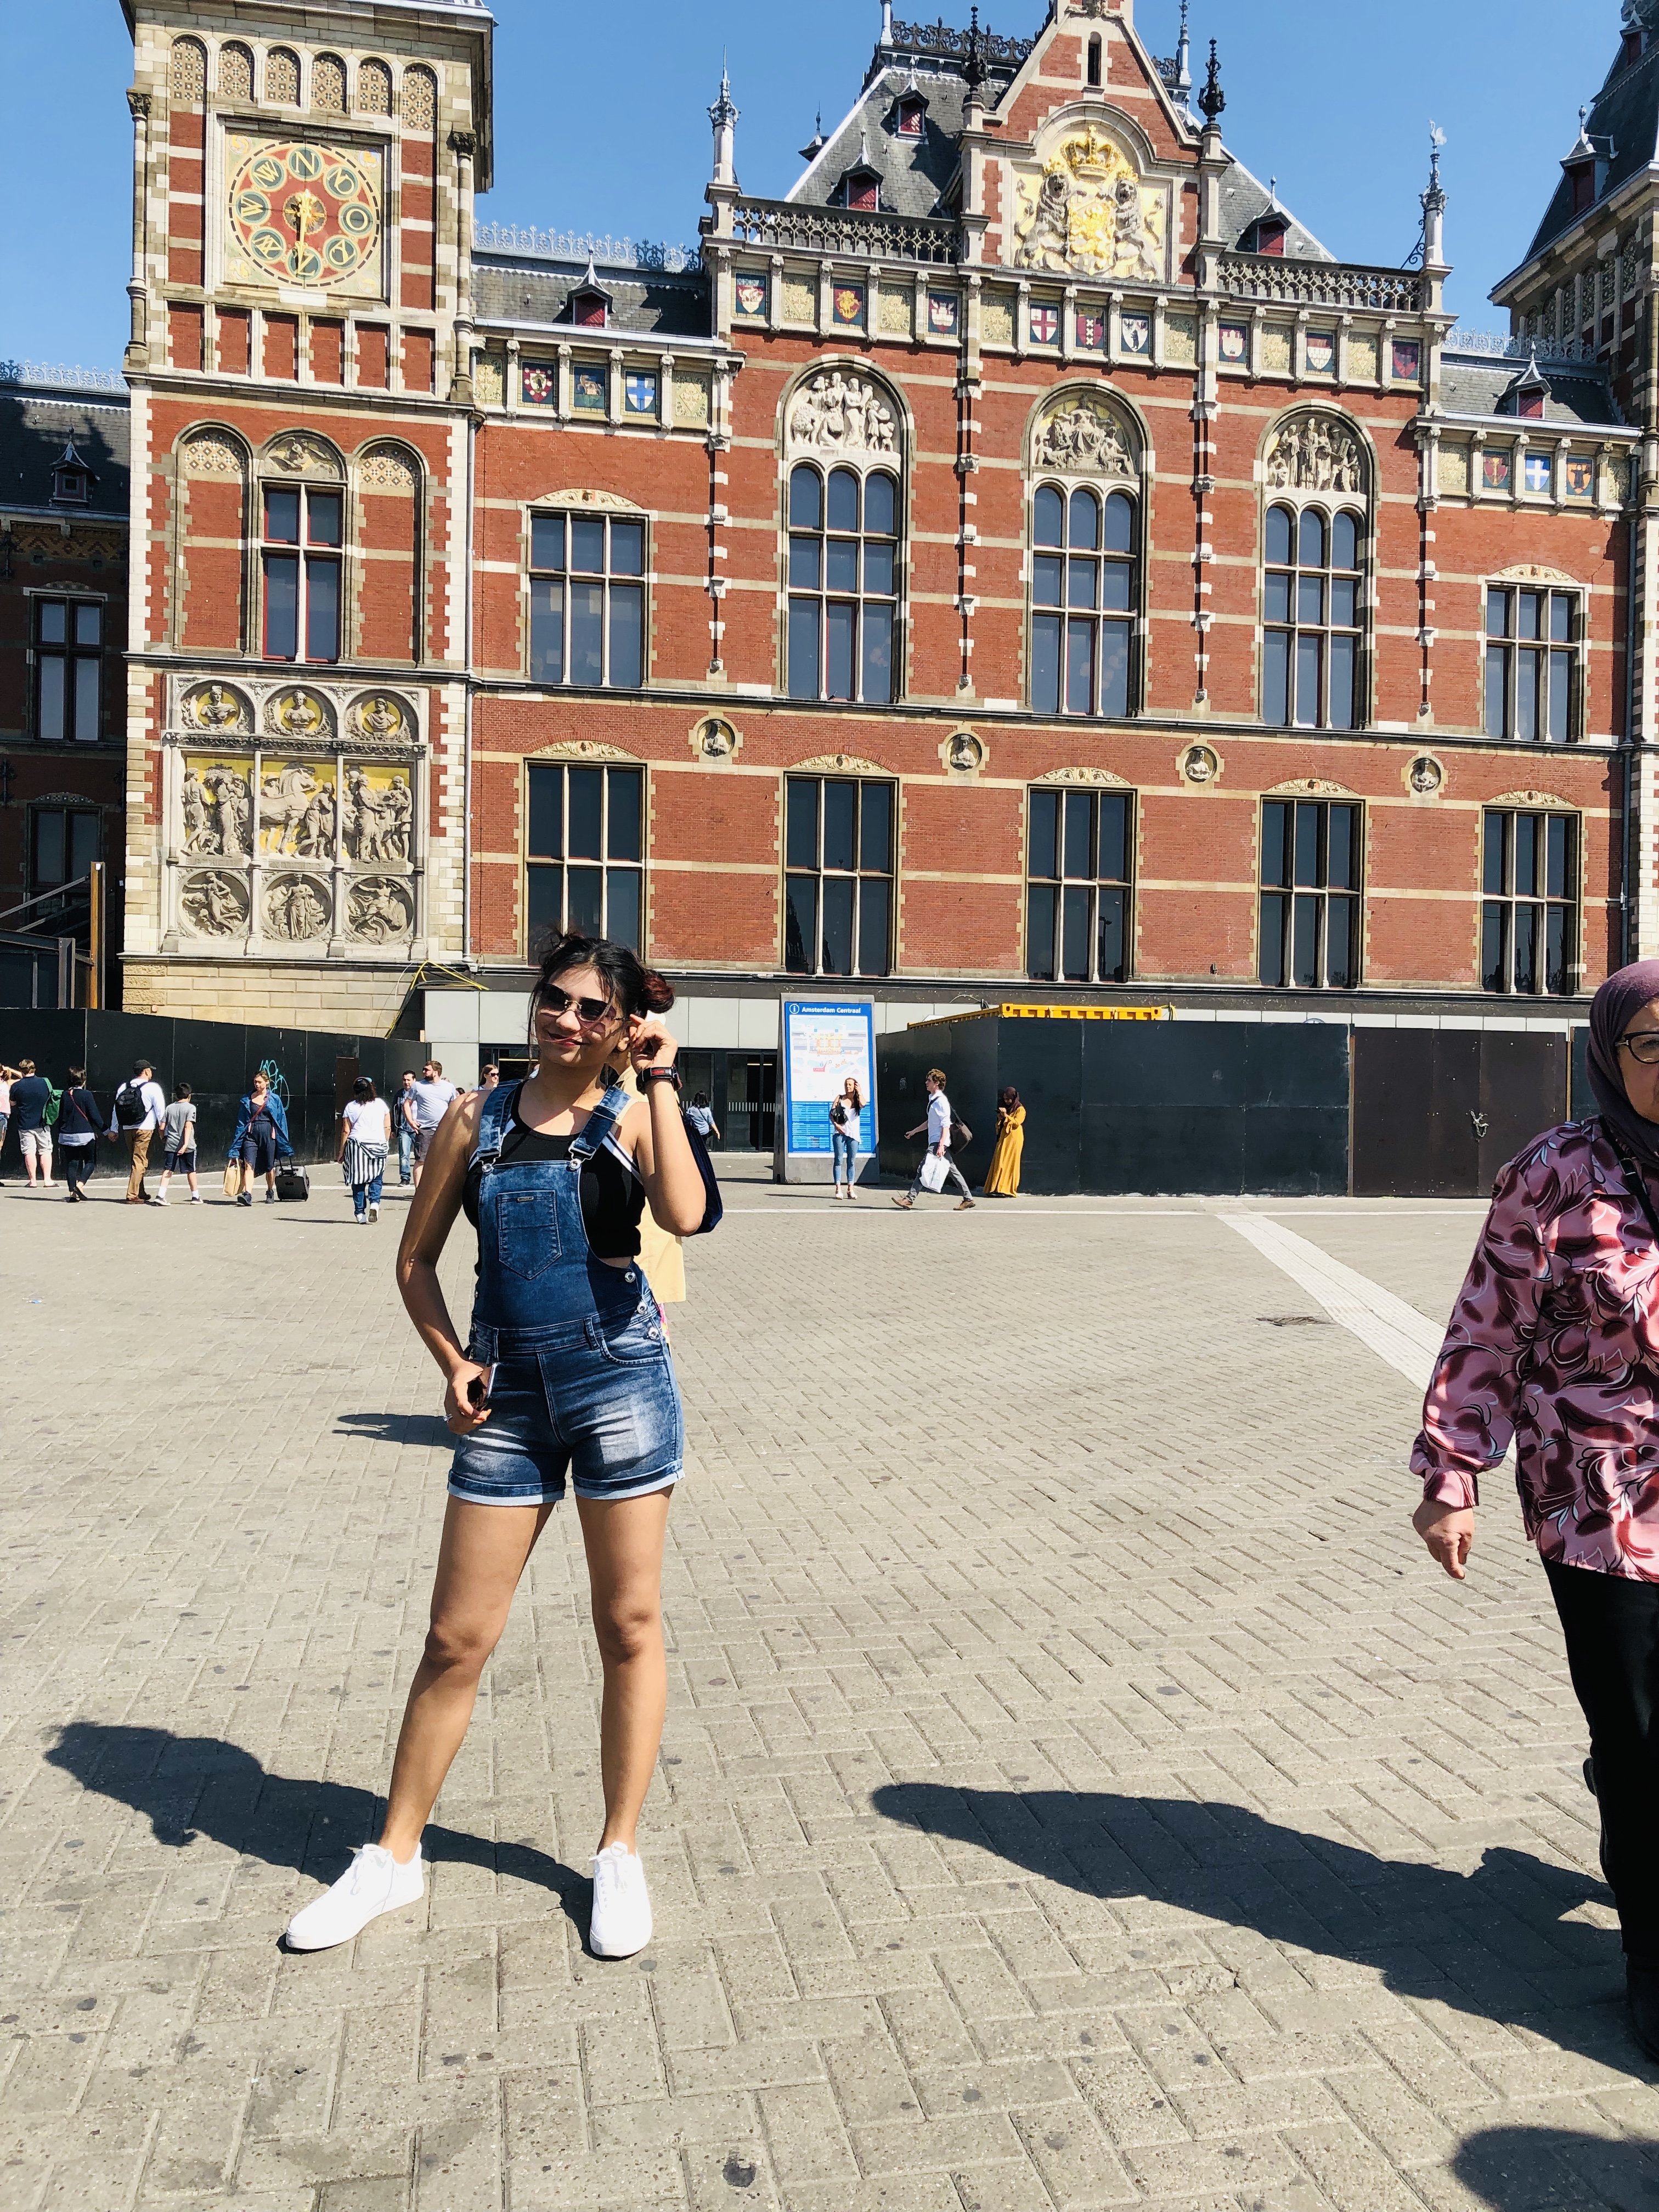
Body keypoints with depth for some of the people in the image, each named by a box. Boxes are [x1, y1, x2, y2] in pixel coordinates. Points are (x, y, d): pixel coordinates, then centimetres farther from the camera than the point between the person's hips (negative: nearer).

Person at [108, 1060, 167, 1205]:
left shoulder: (124, 1087, 10)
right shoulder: (153, 1087, -6)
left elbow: (116, 1109, 12)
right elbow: (161, 1109, -8)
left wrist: (114, 1129, 17)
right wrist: (163, 1125, 2)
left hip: (127, 1129, 6)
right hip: (145, 1129, -6)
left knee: (136, 1160, 18)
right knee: (140, 1162, -5)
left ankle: (140, 1193, 25)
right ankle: (133, 1195, -10)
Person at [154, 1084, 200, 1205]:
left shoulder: (170, 1108, 8)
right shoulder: (191, 1107, -4)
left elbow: (162, 1128, 5)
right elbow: (188, 1126, -15)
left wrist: (164, 1140, 23)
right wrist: (186, 1144, -22)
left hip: (170, 1145, 3)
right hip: (187, 1146, -3)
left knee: (168, 1170, 1)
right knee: (191, 1171, 9)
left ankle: (160, 1196, -13)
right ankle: (196, 1197, 19)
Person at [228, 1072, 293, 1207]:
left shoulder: (274, 1099, 6)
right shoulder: (247, 1100, 9)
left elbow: (281, 1120, 8)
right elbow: (241, 1122, 10)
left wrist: (283, 1143, 4)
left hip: (268, 1134, 0)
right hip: (251, 1134, 0)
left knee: (270, 1167, 8)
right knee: (248, 1165, -16)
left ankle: (270, 1192, 29)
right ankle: (247, 1195, -27)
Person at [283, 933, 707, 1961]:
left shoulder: (631, 1116, -1)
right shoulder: (478, 1120, 5)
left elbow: (685, 1213, -23)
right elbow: (417, 1260, 11)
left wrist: (661, 1080, -17)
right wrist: (453, 1362, -2)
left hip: (620, 1379, -2)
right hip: (509, 1394, 2)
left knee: (630, 1625, 8)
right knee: (457, 1639, 9)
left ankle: (621, 1855, 25)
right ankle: (396, 1855, 27)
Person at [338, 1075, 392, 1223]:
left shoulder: (351, 1107, 1)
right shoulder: (381, 1104, 5)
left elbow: (346, 1131, 0)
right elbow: (388, 1127, 6)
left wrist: (341, 1151, 6)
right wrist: (385, 1144, 17)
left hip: (357, 1145, -1)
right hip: (378, 1145, 1)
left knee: (358, 1180, 5)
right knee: (376, 1179, 10)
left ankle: (360, 1213, 5)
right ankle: (375, 1202, -14)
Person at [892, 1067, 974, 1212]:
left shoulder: (941, 1101, -14)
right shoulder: (933, 1099, 15)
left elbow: (946, 1125, -19)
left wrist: (941, 1145, -26)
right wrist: (915, 1131, 30)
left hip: (939, 1143, -10)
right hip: (935, 1142, 10)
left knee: (923, 1168, -11)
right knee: (952, 1170, 10)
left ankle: (910, 1199, -10)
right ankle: (968, 1198, 14)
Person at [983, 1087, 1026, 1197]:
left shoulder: (1020, 1109, -2)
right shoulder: (1006, 1108, 22)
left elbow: (1016, 1123, -15)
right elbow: (1000, 1126, 25)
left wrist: (1006, 1116, -20)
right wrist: (1000, 1119, 5)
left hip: (1013, 1139, -8)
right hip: (1003, 1138, 8)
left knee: (1009, 1163, -11)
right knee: (999, 1163, 0)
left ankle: (1007, 1190, -13)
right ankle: (997, 1189, -2)